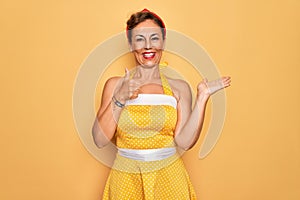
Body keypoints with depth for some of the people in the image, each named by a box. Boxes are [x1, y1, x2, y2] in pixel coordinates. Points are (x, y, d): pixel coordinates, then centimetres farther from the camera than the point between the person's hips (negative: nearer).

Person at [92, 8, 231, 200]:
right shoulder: (115, 85, -2)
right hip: (126, 180, 0)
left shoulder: (179, 88, -2)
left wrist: (202, 98, -14)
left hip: (169, 179, 0)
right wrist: (119, 99, -18)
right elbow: (100, 140, -8)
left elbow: (184, 141, -10)